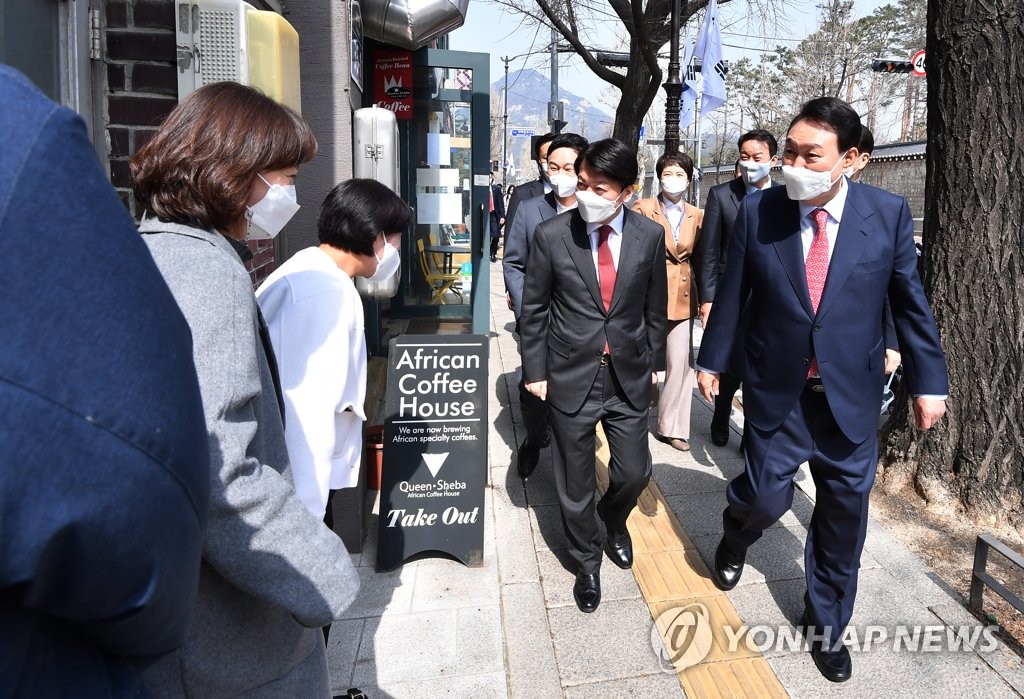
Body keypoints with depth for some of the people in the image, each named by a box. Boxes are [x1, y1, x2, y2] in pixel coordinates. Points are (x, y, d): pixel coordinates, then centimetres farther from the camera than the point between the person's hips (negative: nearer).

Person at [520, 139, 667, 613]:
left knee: (634, 472, 10)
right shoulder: (551, 235, -10)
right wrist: (534, 371, -1)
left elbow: (655, 307, 7)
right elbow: (534, 310, -2)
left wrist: (654, 361, 12)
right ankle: (586, 560, 35)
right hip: (570, 378, -1)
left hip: (629, 378, 2)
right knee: (575, 483, 10)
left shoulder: (650, 236, -4)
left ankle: (613, 520, 46)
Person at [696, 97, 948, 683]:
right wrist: (712, 360, 7)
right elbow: (733, 293, 1)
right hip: (777, 391, -1)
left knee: (844, 513, 12)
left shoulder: (889, 213, -7)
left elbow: (910, 301, 1)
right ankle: (737, 537, 44)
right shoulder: (757, 211, -8)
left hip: (852, 394, 1)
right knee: (768, 495, 4)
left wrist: (929, 381, 2)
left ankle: (826, 623, 35)